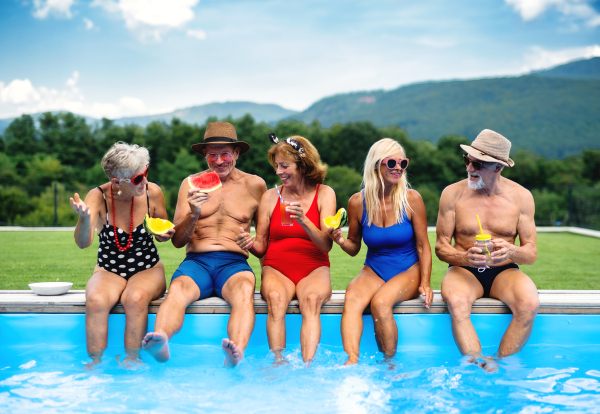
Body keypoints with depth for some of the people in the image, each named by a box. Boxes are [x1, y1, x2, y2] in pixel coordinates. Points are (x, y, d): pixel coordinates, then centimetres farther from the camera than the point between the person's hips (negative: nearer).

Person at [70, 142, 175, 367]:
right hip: (109, 270, 0)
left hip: (148, 269, 0)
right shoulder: (98, 196, -12)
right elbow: (83, 243, -25)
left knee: (135, 298, -34)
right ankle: (96, 363, -19)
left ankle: (132, 360, -19)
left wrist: (165, 234, -14)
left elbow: (162, 231, 11)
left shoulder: (152, 192, -8)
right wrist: (84, 218, -46)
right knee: (95, 301, -33)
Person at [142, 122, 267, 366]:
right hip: (196, 261, 1)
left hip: (234, 263, -1)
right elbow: (177, 241, 9)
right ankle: (160, 341, -60)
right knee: (177, 290, -35)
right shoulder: (191, 184, 15)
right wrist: (193, 215, -10)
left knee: (245, 291, -38)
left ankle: (236, 355, -60)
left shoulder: (254, 185, 14)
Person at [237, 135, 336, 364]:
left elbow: (326, 246, -6)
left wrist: (303, 220, -21)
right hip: (276, 269, 1)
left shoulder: (324, 194, 4)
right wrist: (250, 244, -13)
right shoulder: (270, 196, 7)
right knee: (275, 297, -34)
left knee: (311, 298, -35)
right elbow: (261, 248, 10)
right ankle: (278, 363, -37)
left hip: (314, 269, -1)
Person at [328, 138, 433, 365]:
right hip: (373, 271, 2)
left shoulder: (411, 199, -7)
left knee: (380, 302, -31)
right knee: (352, 299, -30)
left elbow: (423, 246, -1)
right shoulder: (358, 202, -2)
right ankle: (351, 363, -41)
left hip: (409, 271, -2)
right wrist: (341, 241, -13)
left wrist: (425, 283, -12)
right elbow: (354, 247, 9)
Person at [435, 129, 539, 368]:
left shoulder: (521, 196, -1)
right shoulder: (453, 194, -3)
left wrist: (511, 252, -26)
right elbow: (441, 246, -1)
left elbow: (531, 253, -1)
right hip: (464, 269, -1)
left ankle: (501, 365, -19)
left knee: (530, 304, -30)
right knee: (456, 301, -35)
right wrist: (465, 257, -24)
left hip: (504, 272, 1)